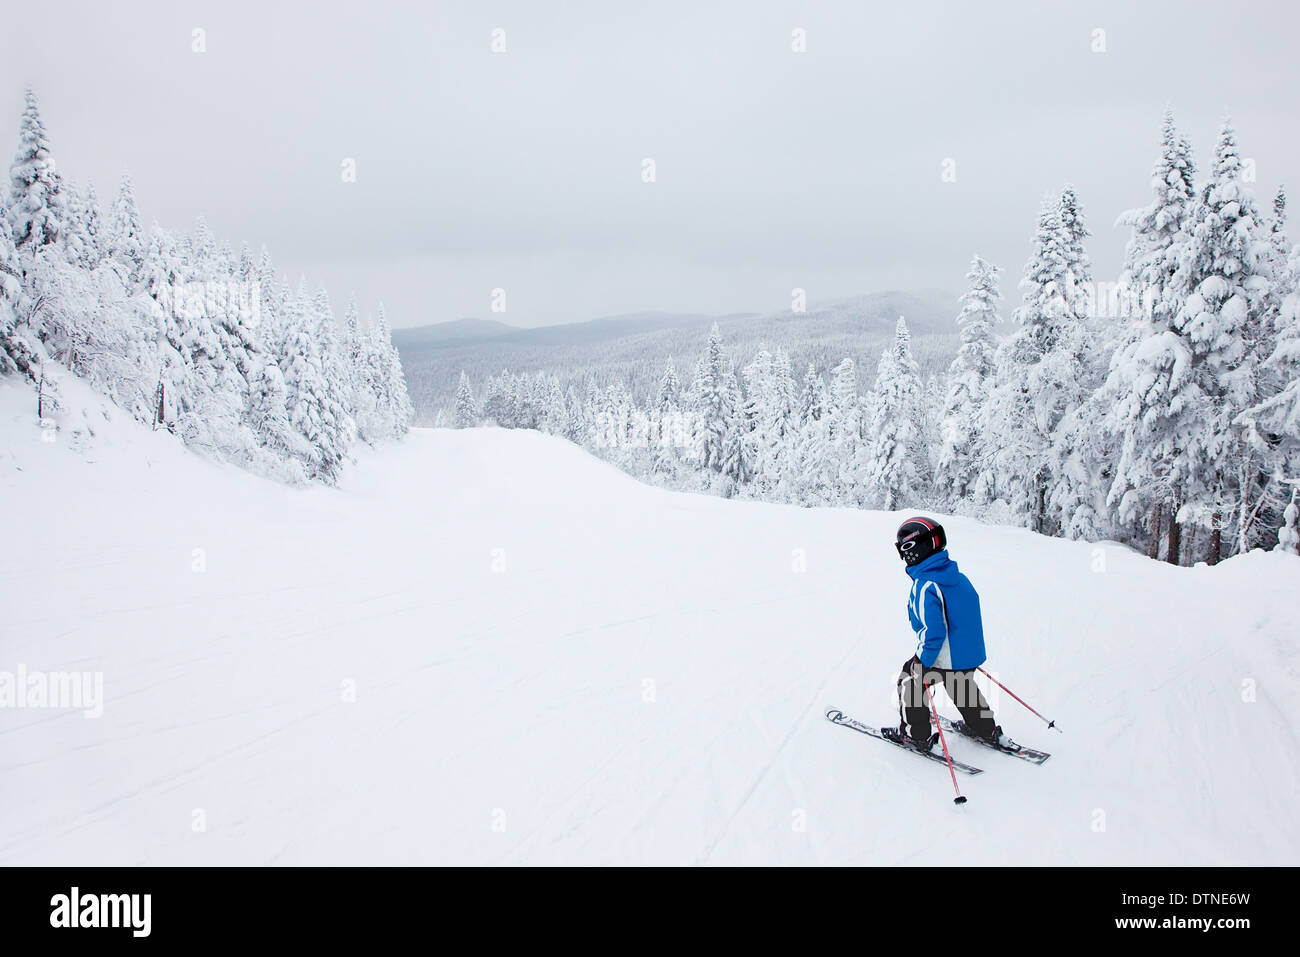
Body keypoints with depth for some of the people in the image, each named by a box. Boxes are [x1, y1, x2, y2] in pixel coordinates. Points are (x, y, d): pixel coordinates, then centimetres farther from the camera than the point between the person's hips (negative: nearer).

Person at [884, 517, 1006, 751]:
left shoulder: (925, 587, -25)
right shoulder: (958, 577, 2)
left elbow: (933, 631, -29)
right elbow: (969, 611, 13)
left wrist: (923, 662, -18)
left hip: (943, 658, -8)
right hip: (970, 653, 8)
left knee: (910, 682, 14)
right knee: (961, 686, 32)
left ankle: (915, 734, 23)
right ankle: (985, 729, 44)